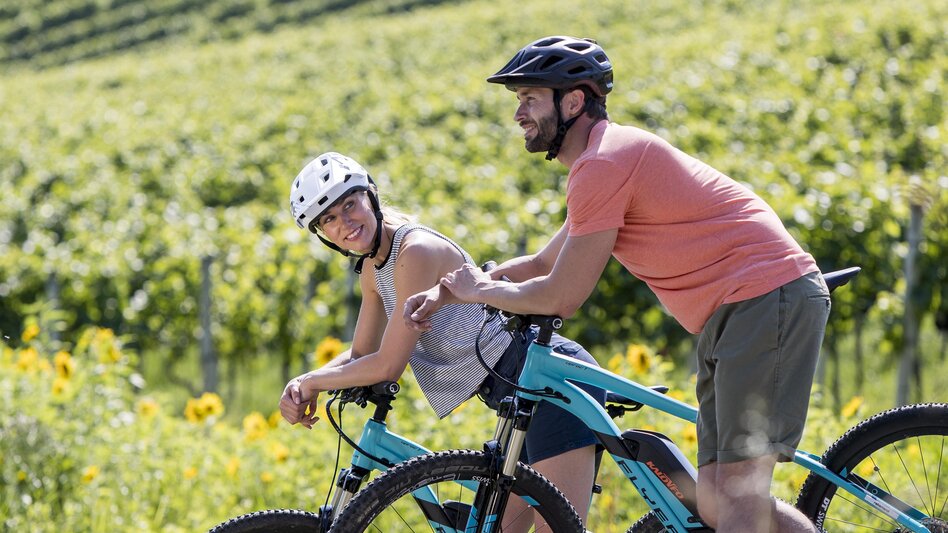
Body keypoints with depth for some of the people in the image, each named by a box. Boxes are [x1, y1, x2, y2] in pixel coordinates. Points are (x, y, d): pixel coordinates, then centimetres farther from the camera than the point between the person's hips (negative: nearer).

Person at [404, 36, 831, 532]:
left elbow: (561, 297, -11)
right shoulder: (603, 163, 21)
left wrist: (479, 290, 6)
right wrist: (444, 292, 21)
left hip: (767, 299, -11)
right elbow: (543, 265, 31)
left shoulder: (603, 164, -13)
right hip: (729, 317, 11)